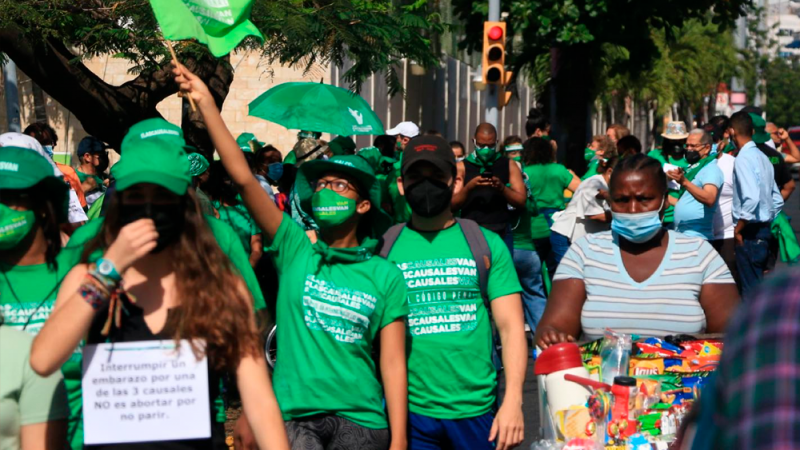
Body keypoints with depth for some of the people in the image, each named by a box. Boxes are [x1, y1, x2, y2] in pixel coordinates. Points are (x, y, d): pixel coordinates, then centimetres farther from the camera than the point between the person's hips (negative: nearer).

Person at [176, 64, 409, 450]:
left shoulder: (385, 276, 3)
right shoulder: (295, 248, 4)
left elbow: (393, 362, 0)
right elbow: (243, 178, -4)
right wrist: (206, 103, -9)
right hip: (295, 414, 0)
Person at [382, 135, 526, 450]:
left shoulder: (487, 244, 3)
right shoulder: (383, 248, 3)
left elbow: (511, 327, -1)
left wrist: (513, 401, -10)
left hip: (477, 410, 0)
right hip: (409, 411, 0)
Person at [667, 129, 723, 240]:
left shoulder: (711, 169, -10)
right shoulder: (691, 169, 18)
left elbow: (709, 199, -29)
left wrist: (684, 182, -38)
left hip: (696, 237, -9)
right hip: (680, 235, 9)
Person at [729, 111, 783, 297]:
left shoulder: (743, 158, -15)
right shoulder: (762, 156, 12)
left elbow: (752, 198, -27)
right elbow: (777, 200, 17)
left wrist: (738, 229, -18)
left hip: (750, 233, -9)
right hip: (764, 230, 9)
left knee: (750, 289, -5)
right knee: (758, 285, 16)